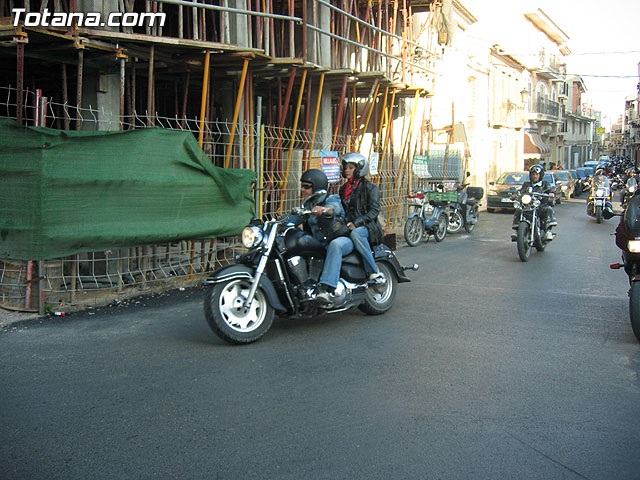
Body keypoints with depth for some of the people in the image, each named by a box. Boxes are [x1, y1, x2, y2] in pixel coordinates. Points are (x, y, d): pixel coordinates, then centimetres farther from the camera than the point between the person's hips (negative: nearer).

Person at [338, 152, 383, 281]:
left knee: (356, 233, -40)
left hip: (366, 227, -5)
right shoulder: (343, 189, 21)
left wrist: (356, 223, -20)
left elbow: (374, 210, -8)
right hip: (347, 226, 6)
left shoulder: (370, 188, 1)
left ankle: (374, 271, -36)